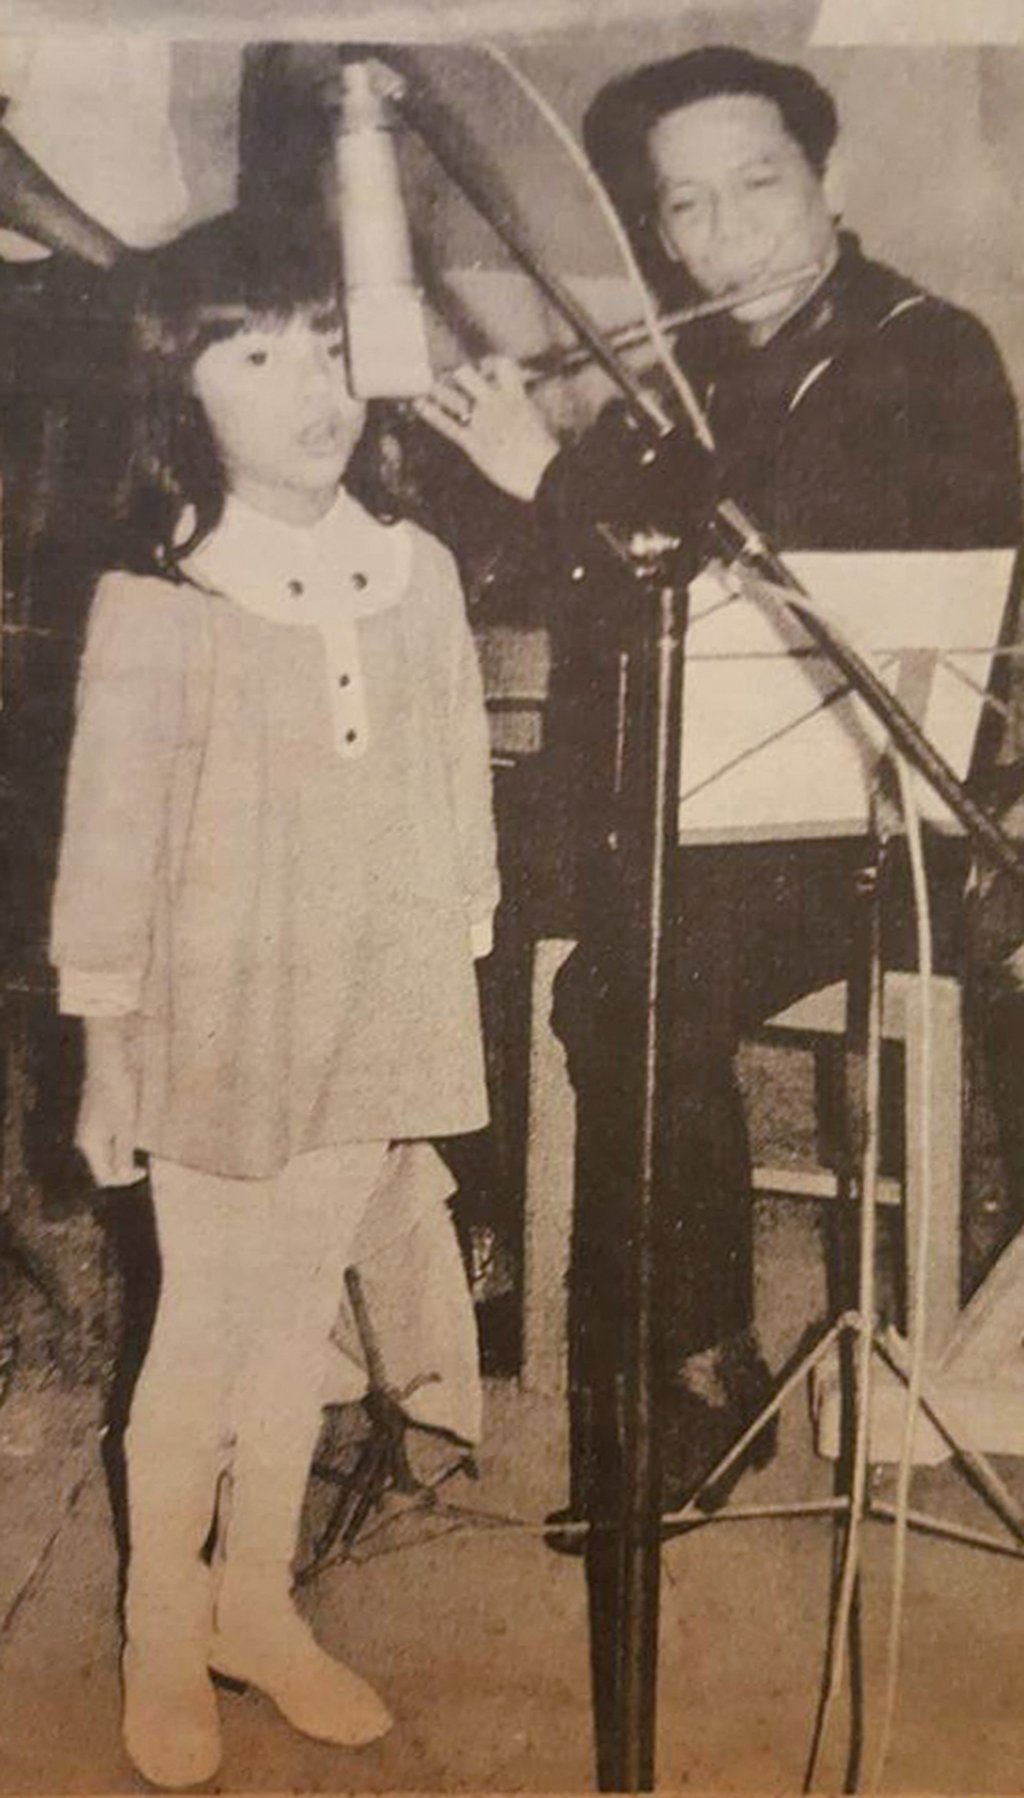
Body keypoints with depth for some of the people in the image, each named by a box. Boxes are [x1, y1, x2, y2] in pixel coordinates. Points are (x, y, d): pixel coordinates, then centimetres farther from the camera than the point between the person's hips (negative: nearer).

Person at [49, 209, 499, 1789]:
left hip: (376, 1026, 4)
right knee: (207, 1328, 8)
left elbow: (460, 798, 5)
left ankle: (258, 1600, 37)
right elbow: (112, 834, -7)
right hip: (219, 1026, -4)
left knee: (302, 1313, 16)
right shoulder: (155, 606, -11)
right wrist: (105, 1051, -4)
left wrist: (451, 1004, 7)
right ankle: (164, 1636, 32)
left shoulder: (417, 574, 0)